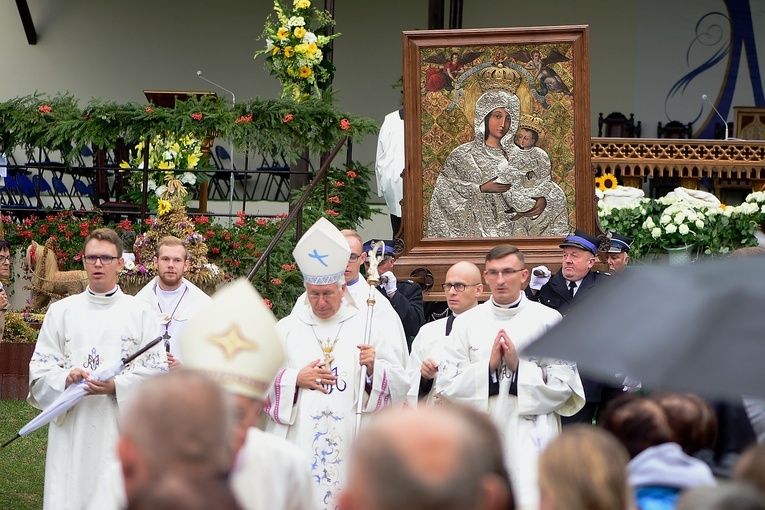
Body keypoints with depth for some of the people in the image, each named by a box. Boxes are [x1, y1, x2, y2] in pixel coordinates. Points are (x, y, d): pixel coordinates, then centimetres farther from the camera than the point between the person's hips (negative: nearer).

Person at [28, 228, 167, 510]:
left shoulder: (140, 313, 7)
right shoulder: (61, 312, 11)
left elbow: (157, 371, 2)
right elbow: (39, 369, 9)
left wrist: (116, 386, -14)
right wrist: (66, 378, -13)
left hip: (122, 430, -1)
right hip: (71, 429, 1)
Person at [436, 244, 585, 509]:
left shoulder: (547, 319, 5)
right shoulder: (467, 323, 10)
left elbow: (563, 384, -1)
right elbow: (447, 385, 3)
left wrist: (519, 367, -9)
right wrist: (489, 366, -8)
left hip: (531, 438, -2)